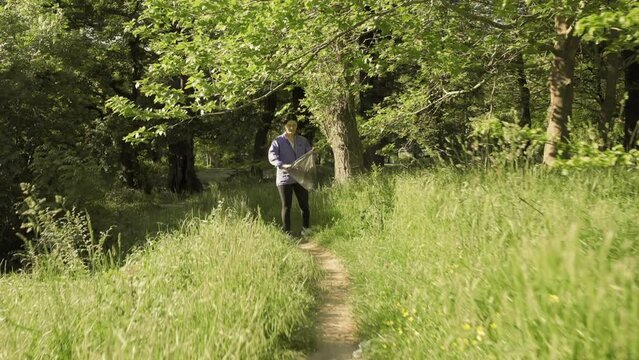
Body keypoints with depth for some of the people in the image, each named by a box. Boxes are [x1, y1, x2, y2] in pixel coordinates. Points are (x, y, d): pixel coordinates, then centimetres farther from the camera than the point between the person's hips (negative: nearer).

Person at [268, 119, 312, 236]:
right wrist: (283, 165, -29)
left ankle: (306, 229, 19)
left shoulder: (303, 140, 11)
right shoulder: (278, 141, -1)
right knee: (286, 206, 1)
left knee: (304, 205, 5)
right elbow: (272, 157, -11)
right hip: (284, 178, -3)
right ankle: (287, 233, 7)